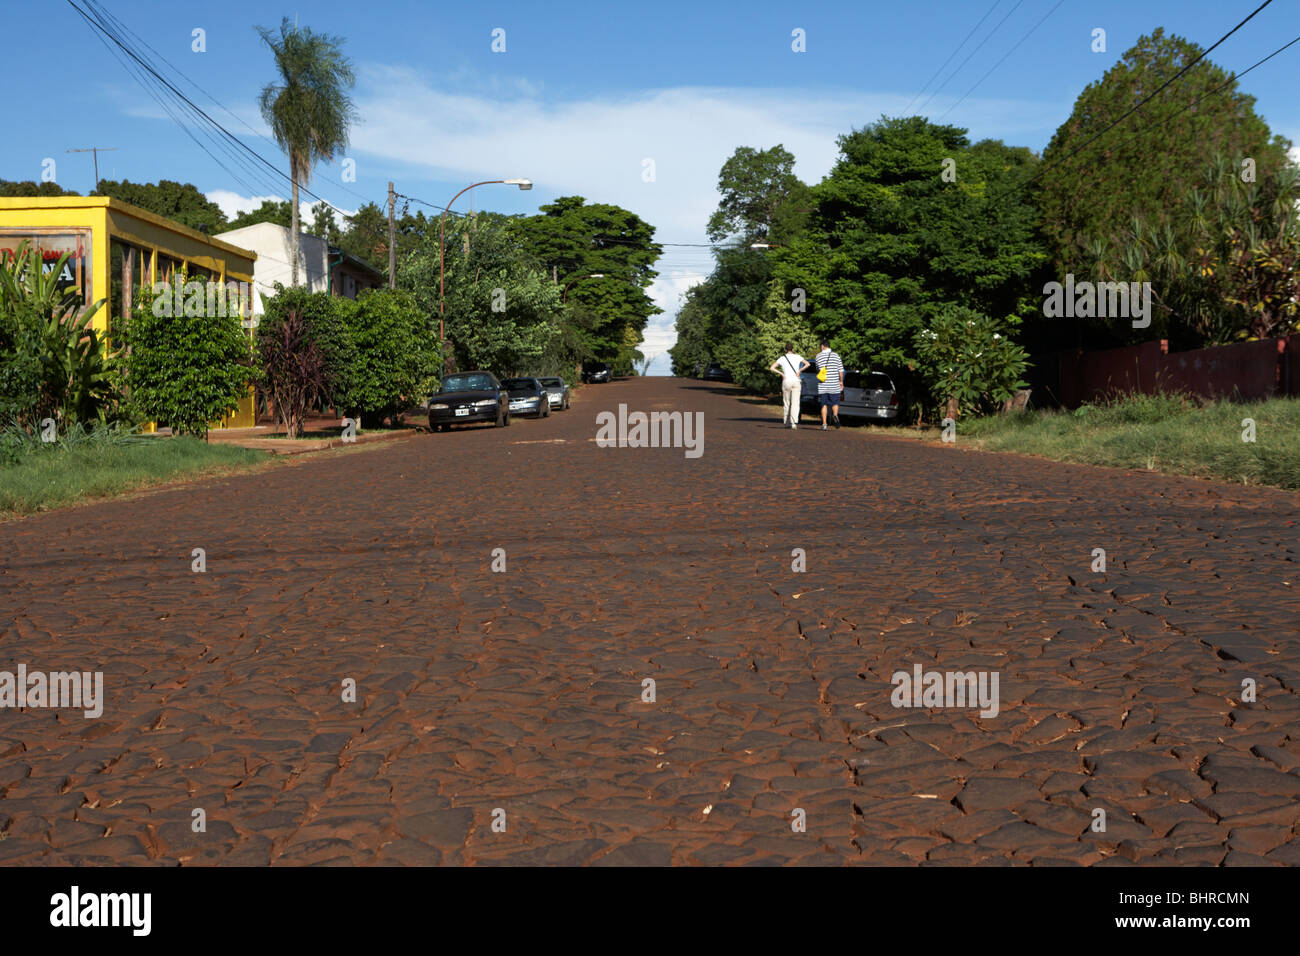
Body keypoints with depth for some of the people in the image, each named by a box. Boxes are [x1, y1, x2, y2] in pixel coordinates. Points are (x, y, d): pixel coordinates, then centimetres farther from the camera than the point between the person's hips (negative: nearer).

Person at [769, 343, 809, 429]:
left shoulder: (782, 358, 5)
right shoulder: (798, 357, 6)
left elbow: (771, 368, -2)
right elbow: (808, 364, -5)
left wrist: (781, 373, 1)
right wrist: (799, 371, -2)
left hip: (786, 382, 0)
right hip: (796, 382, 0)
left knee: (786, 403, 12)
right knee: (795, 403, -6)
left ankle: (787, 422, 16)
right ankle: (794, 422, -21)